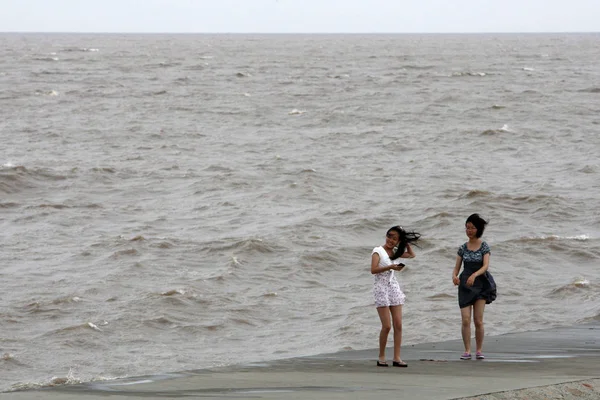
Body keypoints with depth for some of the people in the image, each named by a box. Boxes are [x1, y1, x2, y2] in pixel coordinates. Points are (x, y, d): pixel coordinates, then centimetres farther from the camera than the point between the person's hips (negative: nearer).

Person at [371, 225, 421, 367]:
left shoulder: (395, 252, 13)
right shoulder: (378, 251, -4)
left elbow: (412, 255, 28)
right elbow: (373, 270, -16)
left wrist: (406, 242, 17)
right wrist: (390, 267, -23)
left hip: (394, 287, 6)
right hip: (381, 288, -6)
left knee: (398, 325, -2)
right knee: (387, 326, -11)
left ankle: (397, 358, -2)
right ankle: (381, 357, 1)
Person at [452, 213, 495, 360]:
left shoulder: (484, 247, -1)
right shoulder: (463, 248, 8)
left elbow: (486, 266, -14)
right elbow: (457, 267, 6)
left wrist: (474, 275, -32)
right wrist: (454, 276, -17)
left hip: (480, 284, -2)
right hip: (465, 285, 2)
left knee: (478, 320, -4)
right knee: (465, 320, -7)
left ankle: (479, 350, 6)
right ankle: (467, 351, -3)